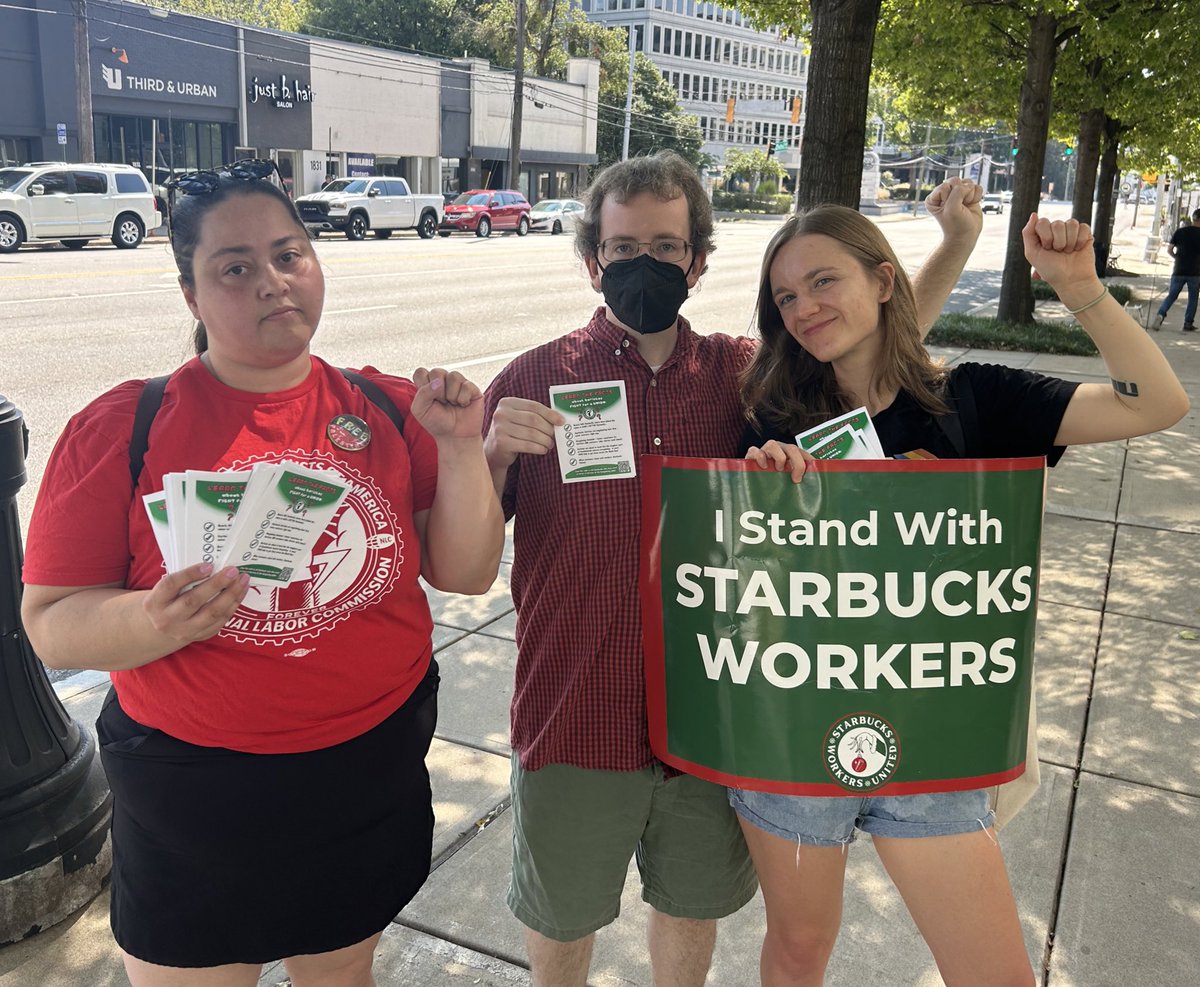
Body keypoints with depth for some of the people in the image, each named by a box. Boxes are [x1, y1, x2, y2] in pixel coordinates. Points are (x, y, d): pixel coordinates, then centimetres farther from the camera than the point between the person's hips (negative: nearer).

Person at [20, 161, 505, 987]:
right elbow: (52, 624, -10)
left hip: (374, 772, 3)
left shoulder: (389, 411, -4)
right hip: (194, 789, -2)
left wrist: (461, 449, -16)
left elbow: (465, 575, -4)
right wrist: (155, 622, -29)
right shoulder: (120, 430, -11)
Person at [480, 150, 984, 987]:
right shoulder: (536, 380, -10)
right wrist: (492, 452, -26)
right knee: (562, 919, 20)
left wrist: (959, 241, 2)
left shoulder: (744, 375, -1)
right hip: (576, 722, -2)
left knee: (694, 908, 24)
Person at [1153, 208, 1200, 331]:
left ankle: (1161, 314, -15)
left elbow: (1169, 250, 5)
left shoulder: (1179, 232, 0)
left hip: (1178, 271, 2)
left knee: (1171, 295, 8)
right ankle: (1188, 323, 11)